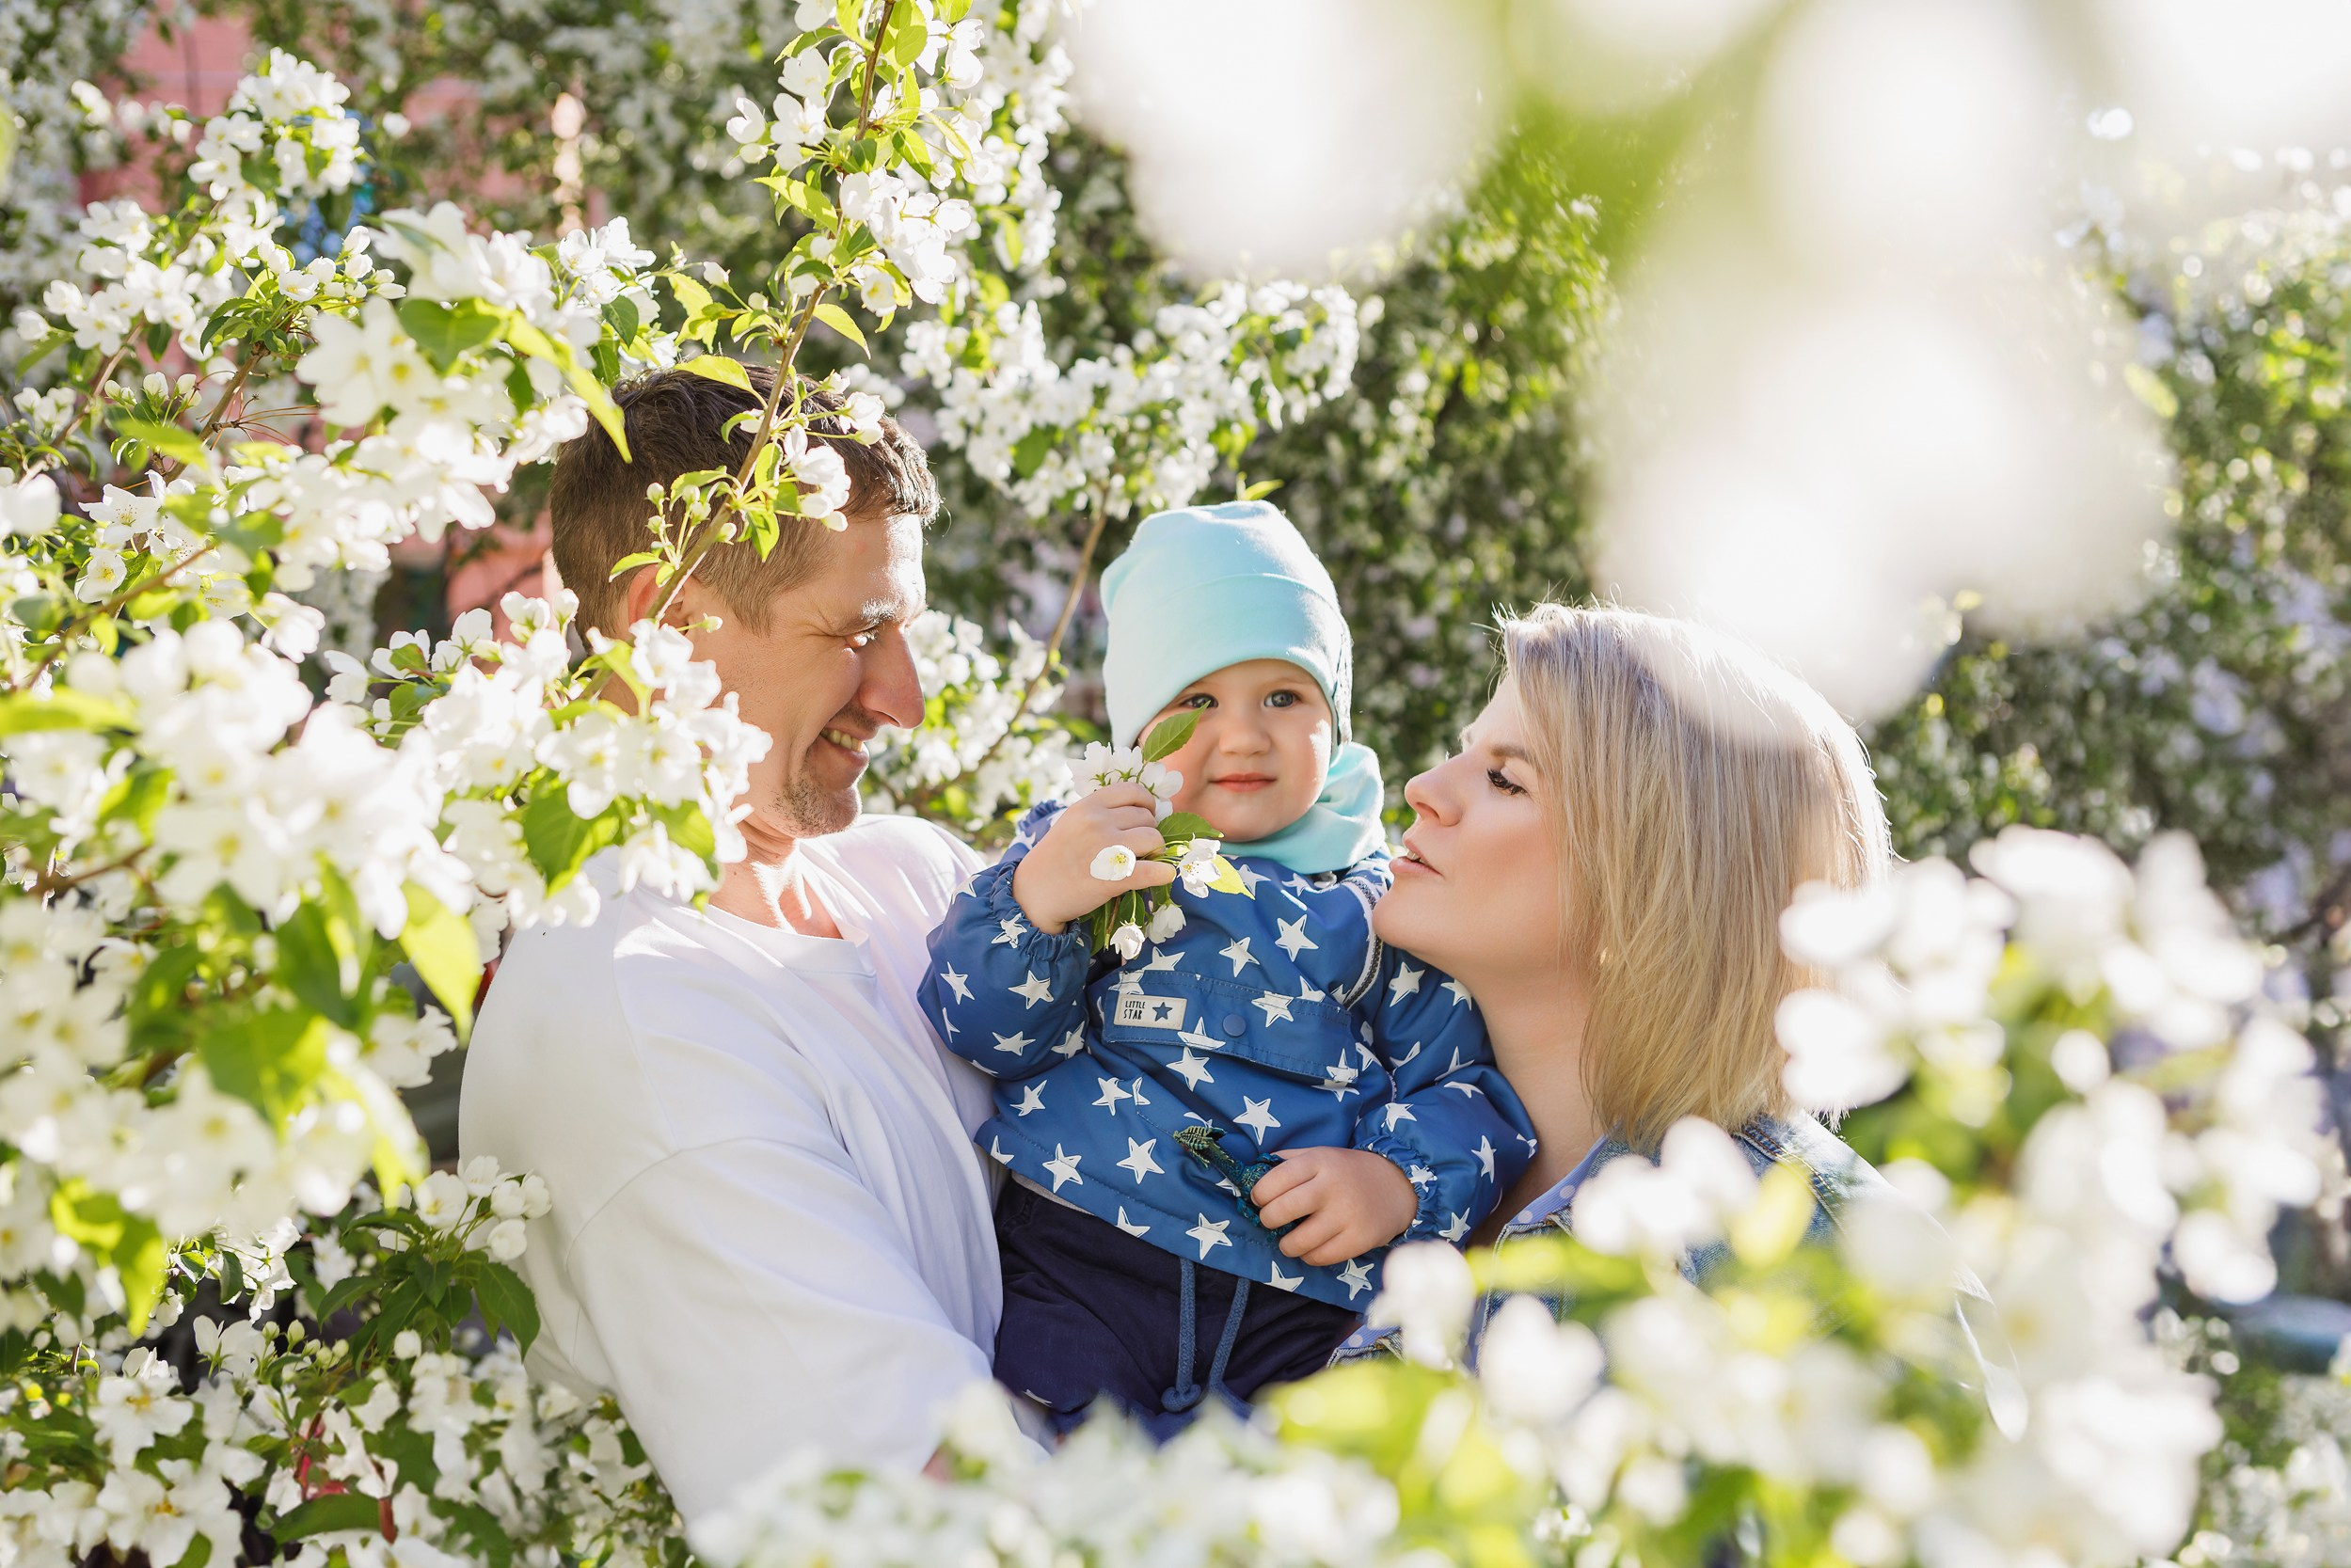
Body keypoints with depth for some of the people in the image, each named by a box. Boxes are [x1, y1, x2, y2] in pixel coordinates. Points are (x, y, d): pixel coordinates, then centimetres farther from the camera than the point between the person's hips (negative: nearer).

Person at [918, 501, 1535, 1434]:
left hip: (1313, 1299, 1)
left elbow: (1471, 1079, 9)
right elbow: (984, 1031, 3)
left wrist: (1401, 1180, -11)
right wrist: (1033, 902, -15)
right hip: (1081, 1265, -1)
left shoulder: (1383, 897, 12)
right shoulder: (1076, 849, 12)